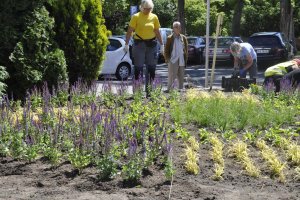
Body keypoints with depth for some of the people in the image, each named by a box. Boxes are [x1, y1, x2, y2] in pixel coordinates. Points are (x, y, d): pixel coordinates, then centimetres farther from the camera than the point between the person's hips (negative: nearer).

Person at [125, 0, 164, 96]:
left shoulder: (154, 17, 7)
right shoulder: (136, 17, -4)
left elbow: (157, 32, 13)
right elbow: (130, 31, -7)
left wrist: (162, 45, 11)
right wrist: (126, 44, -16)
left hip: (152, 44, 4)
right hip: (139, 44, -4)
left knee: (151, 68, 5)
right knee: (138, 68, -4)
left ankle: (149, 91, 13)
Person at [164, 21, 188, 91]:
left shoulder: (183, 38, 9)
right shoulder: (170, 38, -1)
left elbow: (186, 50, 14)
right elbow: (166, 50, 2)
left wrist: (185, 60, 9)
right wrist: (166, 58, -5)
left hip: (181, 61, 4)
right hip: (173, 61, -4)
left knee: (181, 78, 8)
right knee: (171, 77, -7)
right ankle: (169, 90, -3)